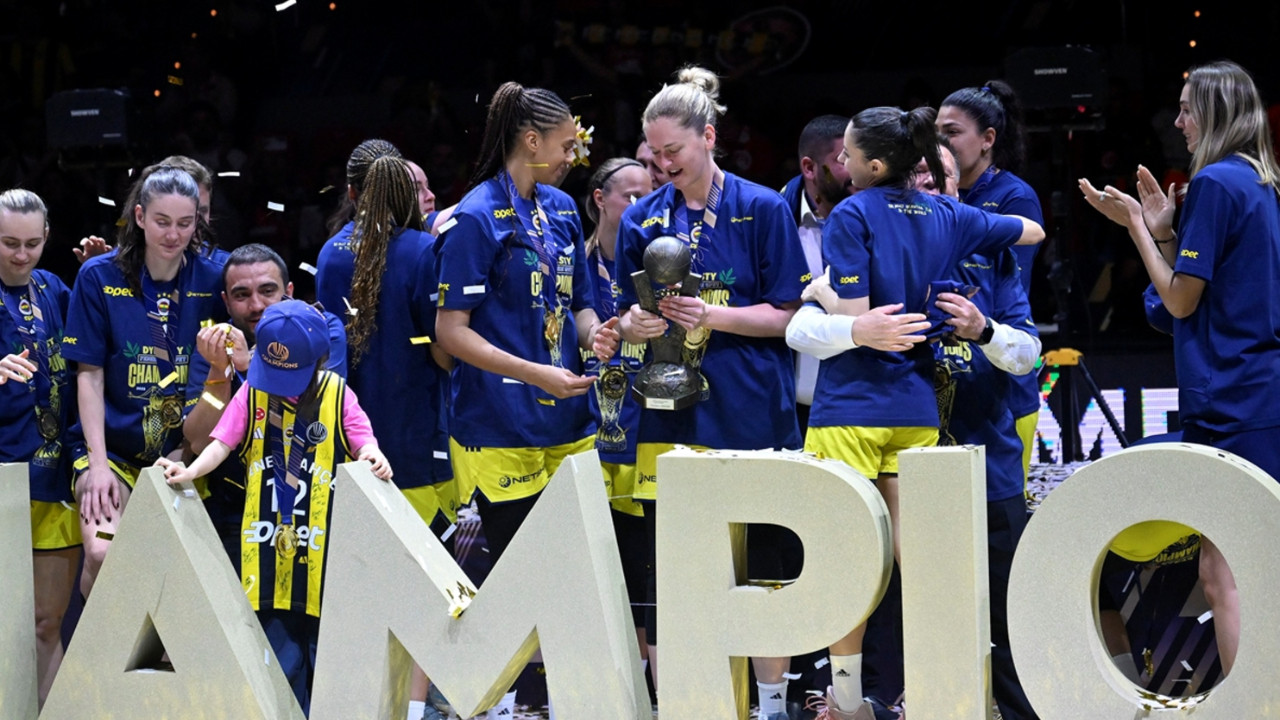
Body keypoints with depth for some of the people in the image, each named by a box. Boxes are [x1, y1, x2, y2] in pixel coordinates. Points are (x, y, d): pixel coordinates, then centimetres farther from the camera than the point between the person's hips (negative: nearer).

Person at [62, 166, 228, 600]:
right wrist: (97, 463, -8)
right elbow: (90, 375, -1)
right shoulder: (100, 277, -3)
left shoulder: (213, 275, -1)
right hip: (114, 446, -1)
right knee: (102, 554, -21)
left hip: (181, 448, 1)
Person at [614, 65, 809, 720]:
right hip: (671, 413, 3)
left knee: (762, 556, 1)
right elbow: (625, 318, 12)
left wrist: (713, 316, -16)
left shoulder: (763, 210, -1)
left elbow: (786, 316, -2)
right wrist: (636, 324, -11)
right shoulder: (643, 218, 8)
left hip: (750, 413, -2)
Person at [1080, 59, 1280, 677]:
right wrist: (1161, 229, 13)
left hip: (1229, 404, -10)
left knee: (1224, 574, -10)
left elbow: (1181, 299, -11)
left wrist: (1138, 225, -2)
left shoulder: (1214, 183, -12)